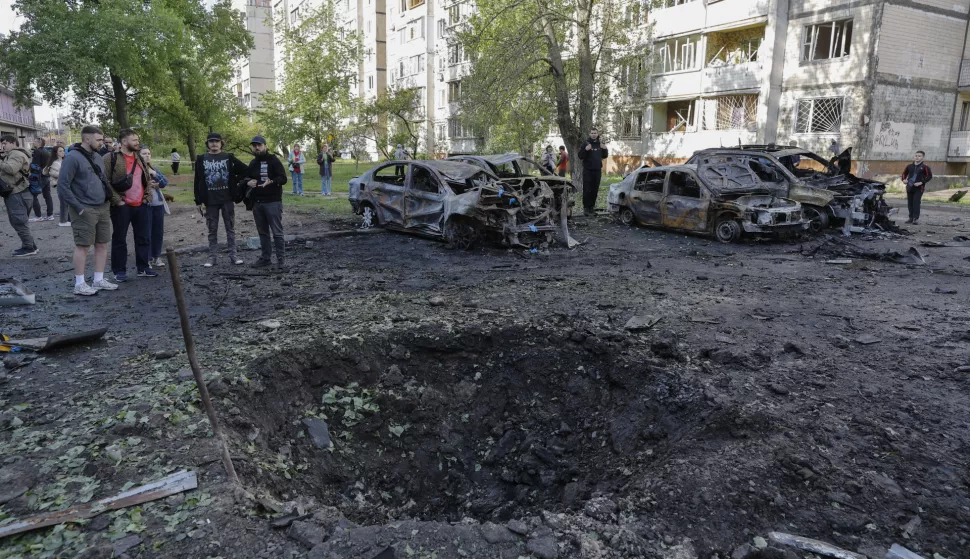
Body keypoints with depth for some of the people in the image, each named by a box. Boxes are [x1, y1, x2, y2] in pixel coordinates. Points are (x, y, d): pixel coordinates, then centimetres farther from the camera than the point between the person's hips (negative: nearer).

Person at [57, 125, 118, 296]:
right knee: (82, 246, -2)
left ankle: (98, 280, 19)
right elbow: (62, 186, -15)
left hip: (103, 208, 7)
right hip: (85, 210, -7)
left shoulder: (98, 157, 12)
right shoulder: (73, 158, -12)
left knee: (102, 244, 10)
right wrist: (79, 207, -16)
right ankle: (79, 284, 6)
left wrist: (109, 199, 11)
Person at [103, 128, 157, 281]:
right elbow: (105, 181, -12)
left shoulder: (139, 157, 13)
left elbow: (146, 178, 22)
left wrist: (147, 195, 8)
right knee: (120, 239, 4)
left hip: (141, 205, 6)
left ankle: (143, 268, 21)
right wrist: (117, 200, -16)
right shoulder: (111, 158, -8)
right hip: (122, 206, -6)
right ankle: (119, 271, 13)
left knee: (143, 237, 10)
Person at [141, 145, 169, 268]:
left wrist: (154, 174, -9)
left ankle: (156, 257, 20)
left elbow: (165, 182, 2)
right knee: (146, 232, -2)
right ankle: (147, 259, 5)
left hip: (158, 204, 6)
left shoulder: (153, 168, 14)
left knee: (158, 231, 9)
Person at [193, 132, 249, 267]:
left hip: (227, 199, 0)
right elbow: (198, 181, 4)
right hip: (210, 201, 0)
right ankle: (212, 257, 13)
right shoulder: (201, 159, 3)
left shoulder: (229, 157, 2)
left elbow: (244, 170, 6)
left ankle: (233, 255, 13)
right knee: (212, 230, 7)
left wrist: (235, 183, -1)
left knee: (230, 228, 6)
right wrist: (198, 201, 1)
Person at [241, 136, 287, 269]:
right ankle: (266, 257, 19)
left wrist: (271, 181, -31)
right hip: (256, 203, 7)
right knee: (262, 232, 12)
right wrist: (248, 182, -2)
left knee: (277, 232, -3)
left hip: (273, 202, -6)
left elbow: (283, 178, -13)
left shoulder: (274, 160, -6)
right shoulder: (252, 163, 14)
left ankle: (280, 259, 2)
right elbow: (245, 178, 22)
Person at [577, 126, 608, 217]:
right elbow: (580, 156, -8)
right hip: (588, 170, -5)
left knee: (595, 190, 6)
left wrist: (604, 149, -1)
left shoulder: (600, 144, 11)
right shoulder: (586, 143, -3)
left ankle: (591, 206, 13)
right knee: (587, 189, -9)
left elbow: (604, 156, 18)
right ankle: (586, 207, -8)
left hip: (597, 170, 5)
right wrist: (585, 150, -25)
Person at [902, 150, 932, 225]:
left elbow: (930, 176, -8)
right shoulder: (910, 166, 9)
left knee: (916, 203, -12)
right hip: (909, 187, 5)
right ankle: (911, 218, 17)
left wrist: (921, 182, -16)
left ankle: (916, 219, -11)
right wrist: (904, 179, 3)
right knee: (910, 203, 8)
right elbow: (904, 173, 22)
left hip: (919, 188, -5)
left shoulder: (925, 167, -5)